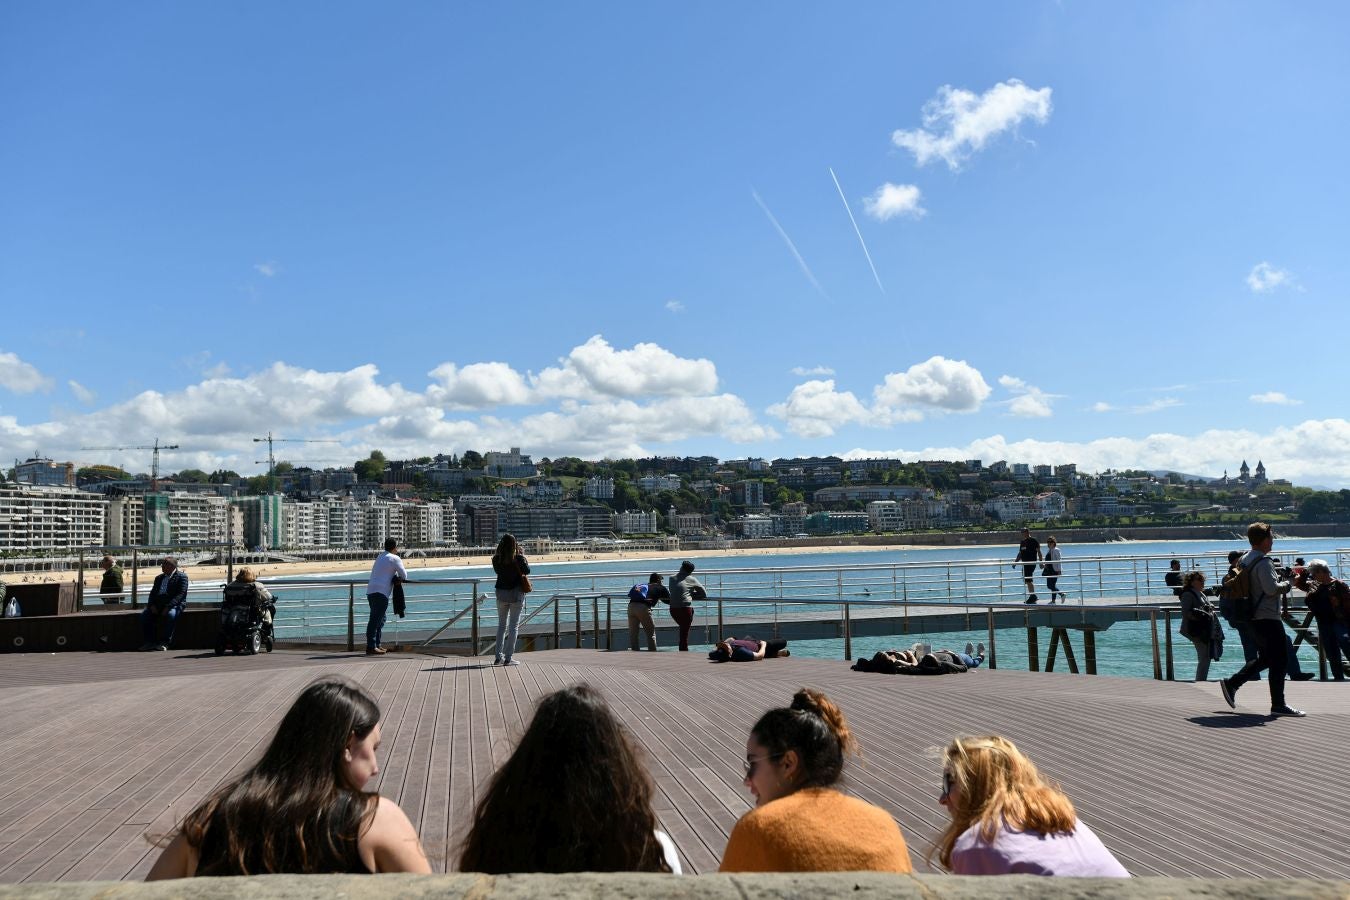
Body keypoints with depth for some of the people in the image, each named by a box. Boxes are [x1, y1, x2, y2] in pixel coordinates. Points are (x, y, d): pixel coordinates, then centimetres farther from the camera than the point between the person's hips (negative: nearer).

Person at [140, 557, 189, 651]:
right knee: (144, 614, -18)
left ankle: (166, 642, -25)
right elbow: (153, 593, 17)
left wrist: (168, 607, -22)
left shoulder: (181, 576, 0)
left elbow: (181, 594, -11)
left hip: (174, 604, -6)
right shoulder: (159, 578, 22)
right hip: (158, 604, 6)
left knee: (171, 614, -37)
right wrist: (152, 605, -5)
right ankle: (151, 642, -12)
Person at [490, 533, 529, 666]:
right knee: (513, 625, 4)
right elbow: (527, 571, -6)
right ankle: (508, 658, 4)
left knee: (501, 625, 15)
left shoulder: (496, 559, -7)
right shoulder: (518, 559, -16)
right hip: (516, 593, -3)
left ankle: (499, 657, 15)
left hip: (501, 593, 3)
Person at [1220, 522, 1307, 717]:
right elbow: (1271, 588, -25)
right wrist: (1286, 585, -5)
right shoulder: (1263, 562, -17)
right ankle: (1278, 705, 0)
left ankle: (1231, 683, 13)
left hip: (1254, 617, 10)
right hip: (1268, 617, -10)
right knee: (1279, 660, -3)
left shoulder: (1244, 560, 12)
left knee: (1264, 659, 18)